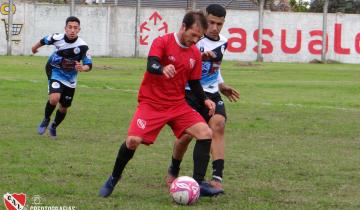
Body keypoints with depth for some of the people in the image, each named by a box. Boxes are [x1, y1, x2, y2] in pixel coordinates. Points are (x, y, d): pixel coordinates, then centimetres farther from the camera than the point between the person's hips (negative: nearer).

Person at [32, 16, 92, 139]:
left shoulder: (82, 46, -24)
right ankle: (46, 119, 3)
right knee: (54, 98, -27)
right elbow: (44, 41, 3)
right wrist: (35, 47, 23)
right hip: (56, 73, -2)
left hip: (70, 79, 2)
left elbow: (89, 65, -17)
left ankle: (54, 127, 42)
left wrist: (82, 68, -41)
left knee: (64, 107, 12)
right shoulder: (57, 38, -20)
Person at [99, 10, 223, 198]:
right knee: (133, 140, -22)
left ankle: (198, 183, -10)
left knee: (205, 133, -14)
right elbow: (151, 65, -28)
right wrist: (162, 69, -51)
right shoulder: (162, 42, -11)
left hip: (177, 105, 5)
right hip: (151, 103, -5)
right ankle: (113, 179, 4)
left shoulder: (195, 54, 6)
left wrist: (204, 100, -2)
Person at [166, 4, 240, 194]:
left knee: (218, 125, -19)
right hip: (190, 93, -4)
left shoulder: (223, 43, 10)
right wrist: (200, 57, -33)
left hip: (211, 94, 5)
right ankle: (173, 171, 23)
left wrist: (221, 85, 20)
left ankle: (217, 178, -25)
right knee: (186, 134, -7)